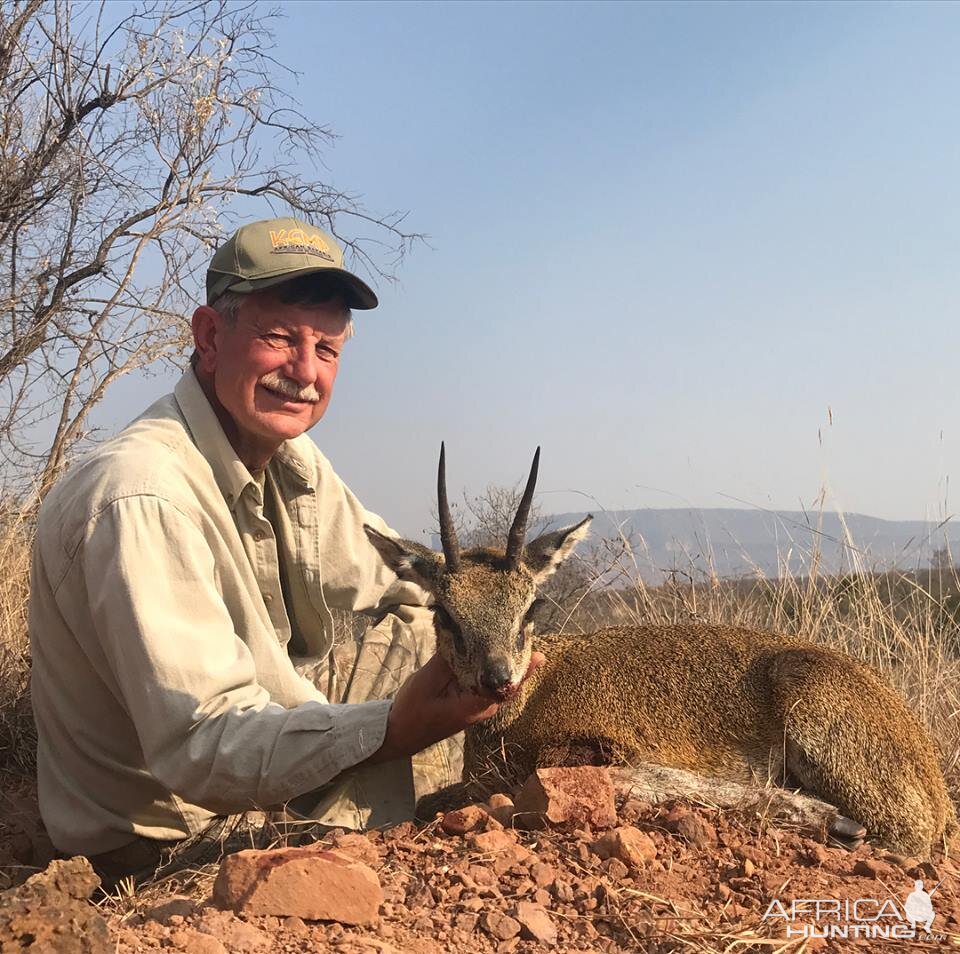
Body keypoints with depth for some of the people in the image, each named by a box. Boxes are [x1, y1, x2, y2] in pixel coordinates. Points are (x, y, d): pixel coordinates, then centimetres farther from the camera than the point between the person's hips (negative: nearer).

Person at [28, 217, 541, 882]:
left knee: (434, 628, 4)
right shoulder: (143, 500, -31)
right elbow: (204, 750, -36)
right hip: (173, 833, -9)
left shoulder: (288, 458, -1)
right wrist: (394, 728, -50)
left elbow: (406, 580, 3)